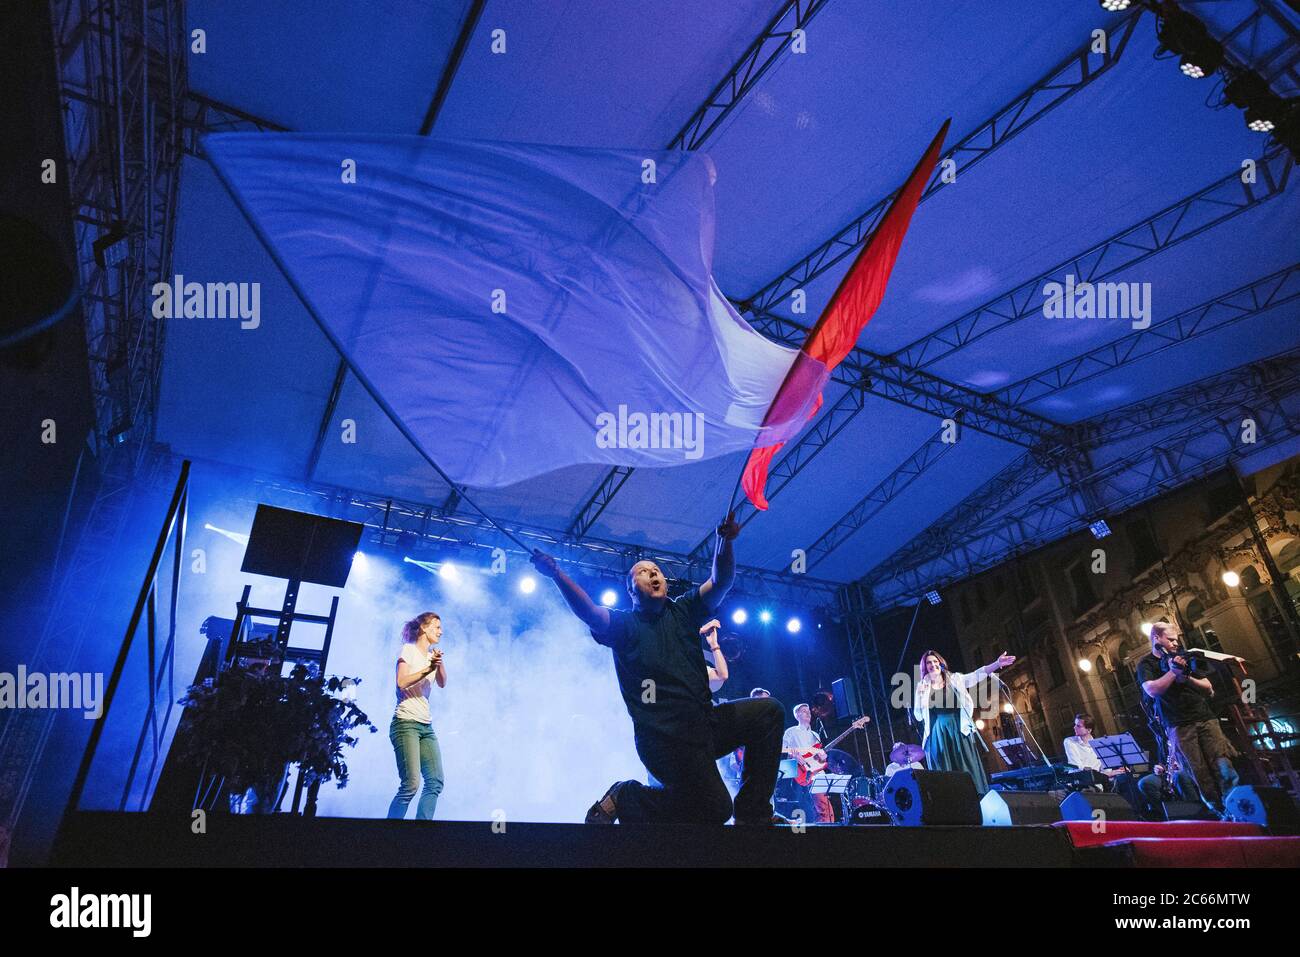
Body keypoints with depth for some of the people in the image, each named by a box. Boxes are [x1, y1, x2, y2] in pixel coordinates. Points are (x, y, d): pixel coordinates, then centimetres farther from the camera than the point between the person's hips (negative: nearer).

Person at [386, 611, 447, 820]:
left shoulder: (432, 656, 19)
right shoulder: (409, 649, 1)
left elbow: (442, 683, 5)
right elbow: (402, 682, -12)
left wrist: (439, 663, -12)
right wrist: (428, 669, -20)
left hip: (426, 727, 7)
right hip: (406, 723, -7)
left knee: (435, 783, -1)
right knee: (410, 785, -15)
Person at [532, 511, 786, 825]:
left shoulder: (683, 611, 11)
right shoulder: (623, 624, -1)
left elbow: (721, 581, -2)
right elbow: (589, 612, -22)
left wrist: (725, 540, -20)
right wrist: (557, 575, -37)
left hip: (705, 722, 6)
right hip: (666, 737, -6)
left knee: (767, 710, 1)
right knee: (714, 810, -13)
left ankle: (752, 814, 5)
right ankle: (625, 797, 7)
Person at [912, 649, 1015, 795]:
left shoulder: (955, 679, 10)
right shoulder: (922, 687, 8)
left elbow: (976, 675, -5)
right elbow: (918, 716, 5)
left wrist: (997, 664, -19)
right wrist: (920, 696, -10)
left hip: (959, 732, 1)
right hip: (937, 736, 0)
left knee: (968, 772, -3)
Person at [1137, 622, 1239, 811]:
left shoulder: (1182, 658, 17)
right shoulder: (1146, 664, 5)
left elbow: (1209, 689, 13)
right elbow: (1152, 690, -13)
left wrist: (1187, 677, -5)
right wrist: (1173, 672, -14)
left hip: (1206, 719, 3)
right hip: (1179, 727, -3)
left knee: (1224, 766, -12)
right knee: (1201, 776, -6)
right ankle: (1222, 813, 1)